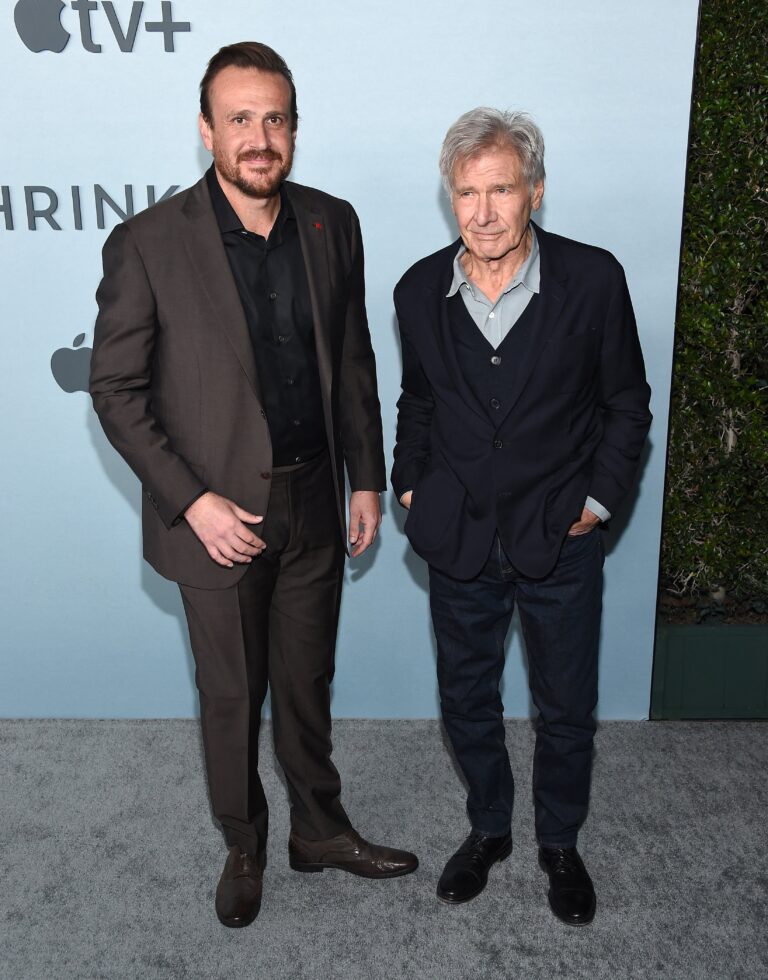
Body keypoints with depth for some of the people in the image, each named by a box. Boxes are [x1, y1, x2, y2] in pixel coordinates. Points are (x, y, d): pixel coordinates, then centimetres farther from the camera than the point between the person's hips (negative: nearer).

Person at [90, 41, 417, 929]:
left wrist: (367, 479, 7)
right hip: (217, 514, -3)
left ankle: (319, 830, 43)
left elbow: (353, 363, 8)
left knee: (307, 684, 19)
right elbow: (115, 389, -9)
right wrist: (193, 501, -15)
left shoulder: (332, 225, 1)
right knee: (232, 697, 14)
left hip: (314, 505, 4)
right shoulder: (148, 244, -12)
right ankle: (243, 846, 40)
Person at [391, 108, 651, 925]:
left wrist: (597, 499, -6)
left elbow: (626, 404, -1)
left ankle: (560, 843, 40)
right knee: (466, 698, 17)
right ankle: (487, 829, 42)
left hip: (559, 538, -2)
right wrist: (410, 485, 3)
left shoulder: (593, 279, -11)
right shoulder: (420, 290, -3)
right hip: (458, 537, 2)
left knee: (566, 709, 14)